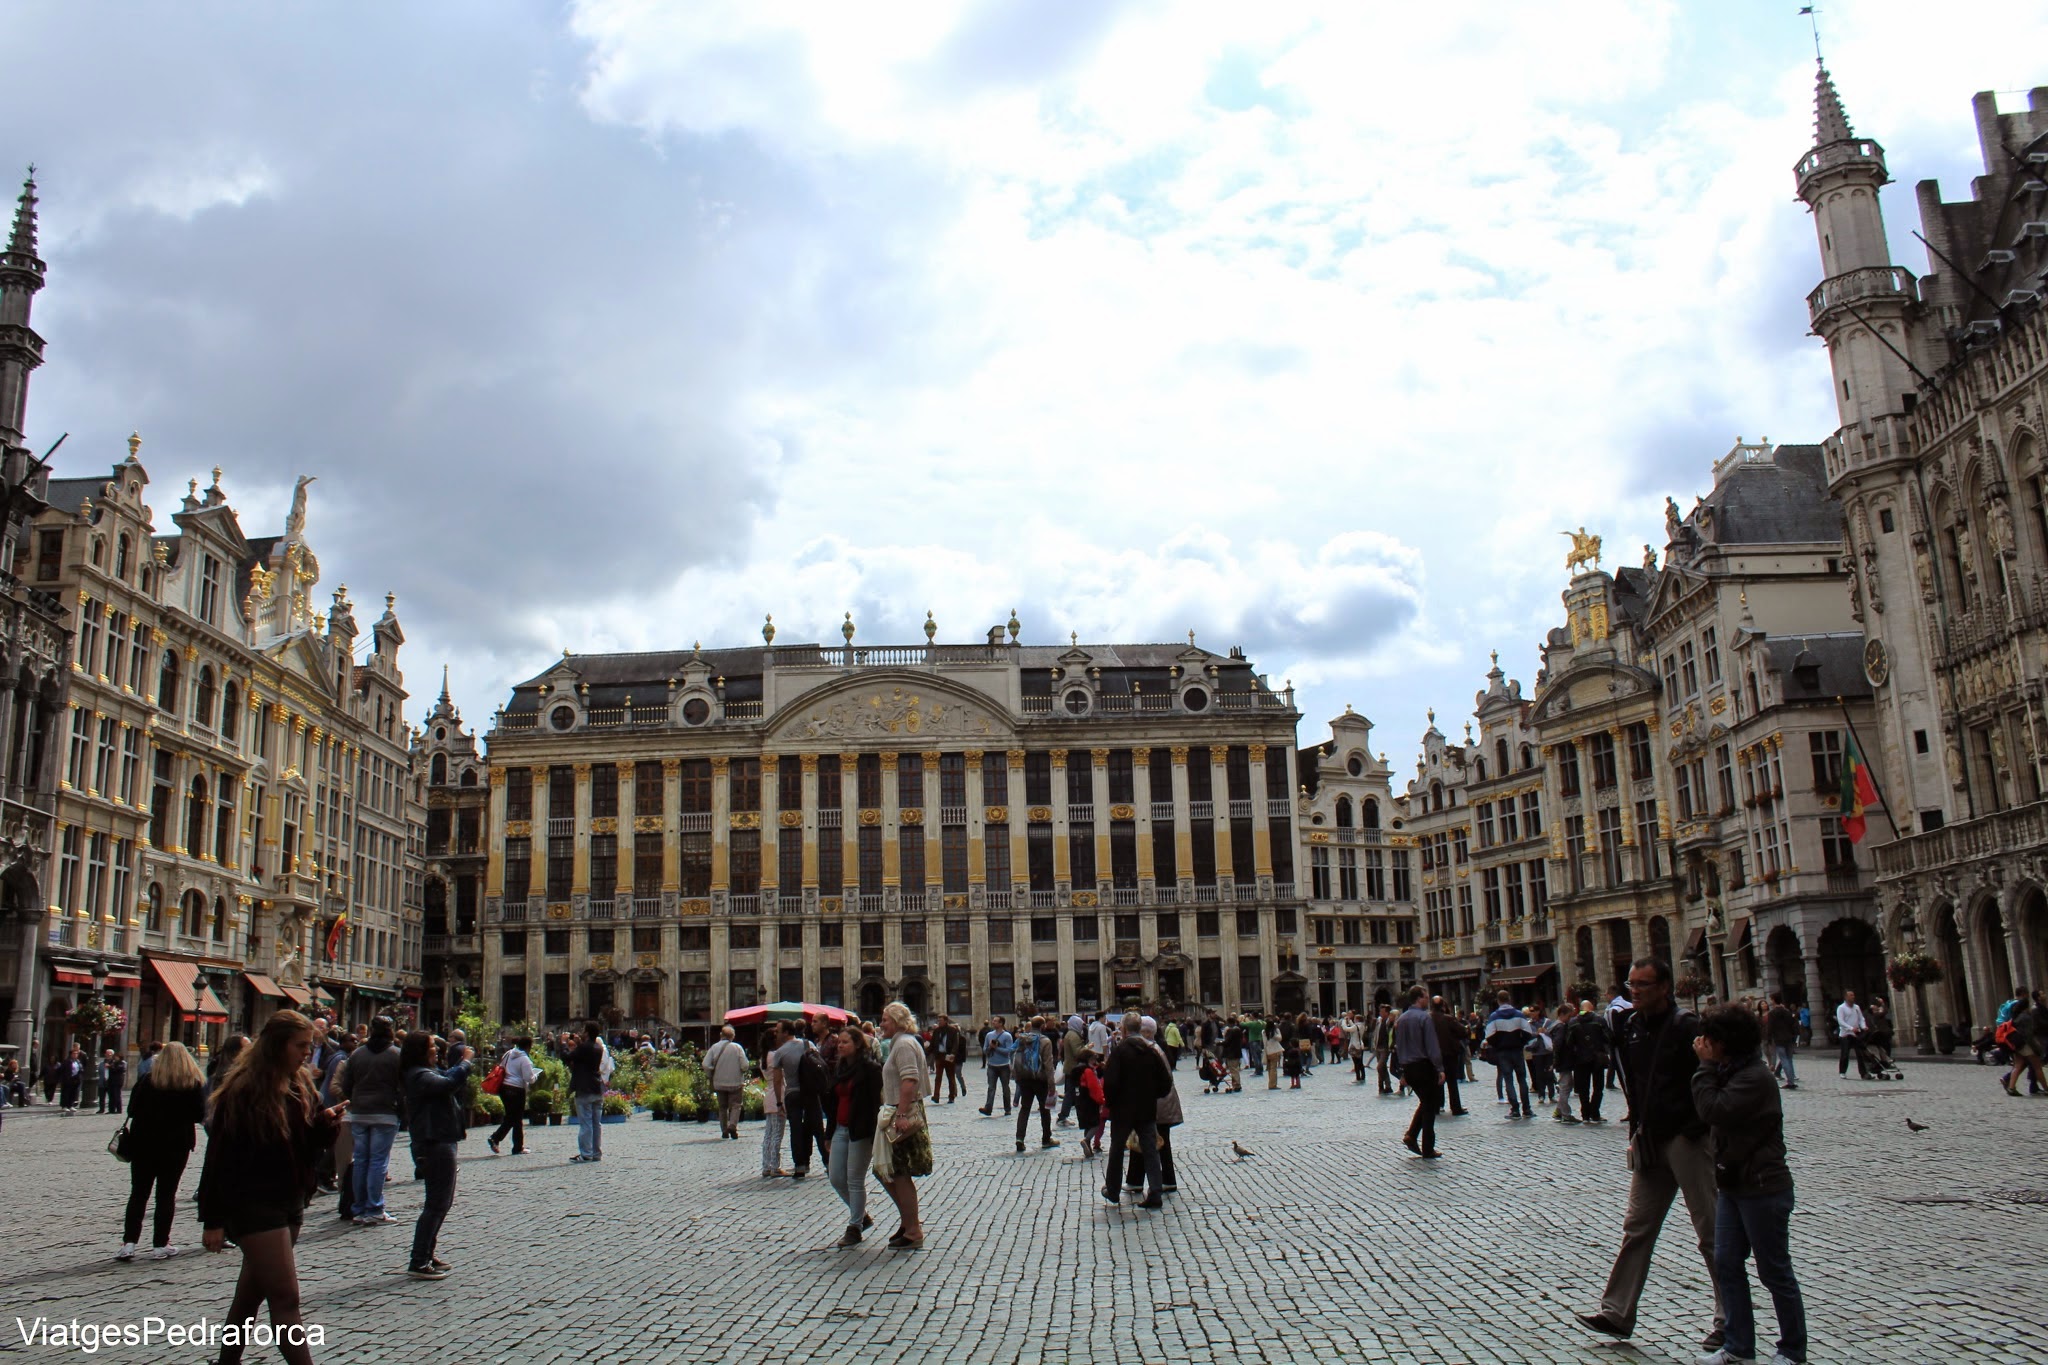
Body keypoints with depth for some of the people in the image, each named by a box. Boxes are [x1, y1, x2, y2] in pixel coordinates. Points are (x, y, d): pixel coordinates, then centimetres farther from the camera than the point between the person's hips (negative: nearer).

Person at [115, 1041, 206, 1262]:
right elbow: (200, 1114, -4)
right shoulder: (193, 1084, -4)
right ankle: (160, 1245, 5)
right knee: (166, 1194, 5)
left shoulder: (146, 1080, -2)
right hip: (176, 1144, -1)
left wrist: (149, 1115, 14)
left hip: (143, 1142, 1)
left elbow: (132, 1111, -3)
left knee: (138, 1193, 7)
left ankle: (129, 1243, -1)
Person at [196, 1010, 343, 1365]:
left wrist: (325, 1122, -8)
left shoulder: (301, 1084, 6)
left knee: (251, 1292, 18)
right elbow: (219, 1156, -14)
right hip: (254, 1205, -7)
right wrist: (214, 1219, -13)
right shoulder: (242, 1089, -16)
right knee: (285, 1298, -9)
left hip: (290, 1203, 7)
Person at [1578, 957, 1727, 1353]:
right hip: (1650, 1143, 7)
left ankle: (1730, 1321, 13)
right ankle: (1617, 1312, 13)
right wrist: (1636, 1132, 14)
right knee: (1636, 1228, 9)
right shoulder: (1631, 1026, 8)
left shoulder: (1686, 1026, -13)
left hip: (1688, 1141, -7)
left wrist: (1694, 1129, -18)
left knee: (1711, 1232, 2)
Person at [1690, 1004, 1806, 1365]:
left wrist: (1706, 1066, -20)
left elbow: (1713, 1110, -26)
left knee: (1774, 1271, 4)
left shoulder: (1755, 1077, -20)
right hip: (1732, 1184, 9)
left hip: (1763, 1188, -9)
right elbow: (1710, 1112, 9)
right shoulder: (1731, 1072, 10)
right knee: (1726, 1264, 9)